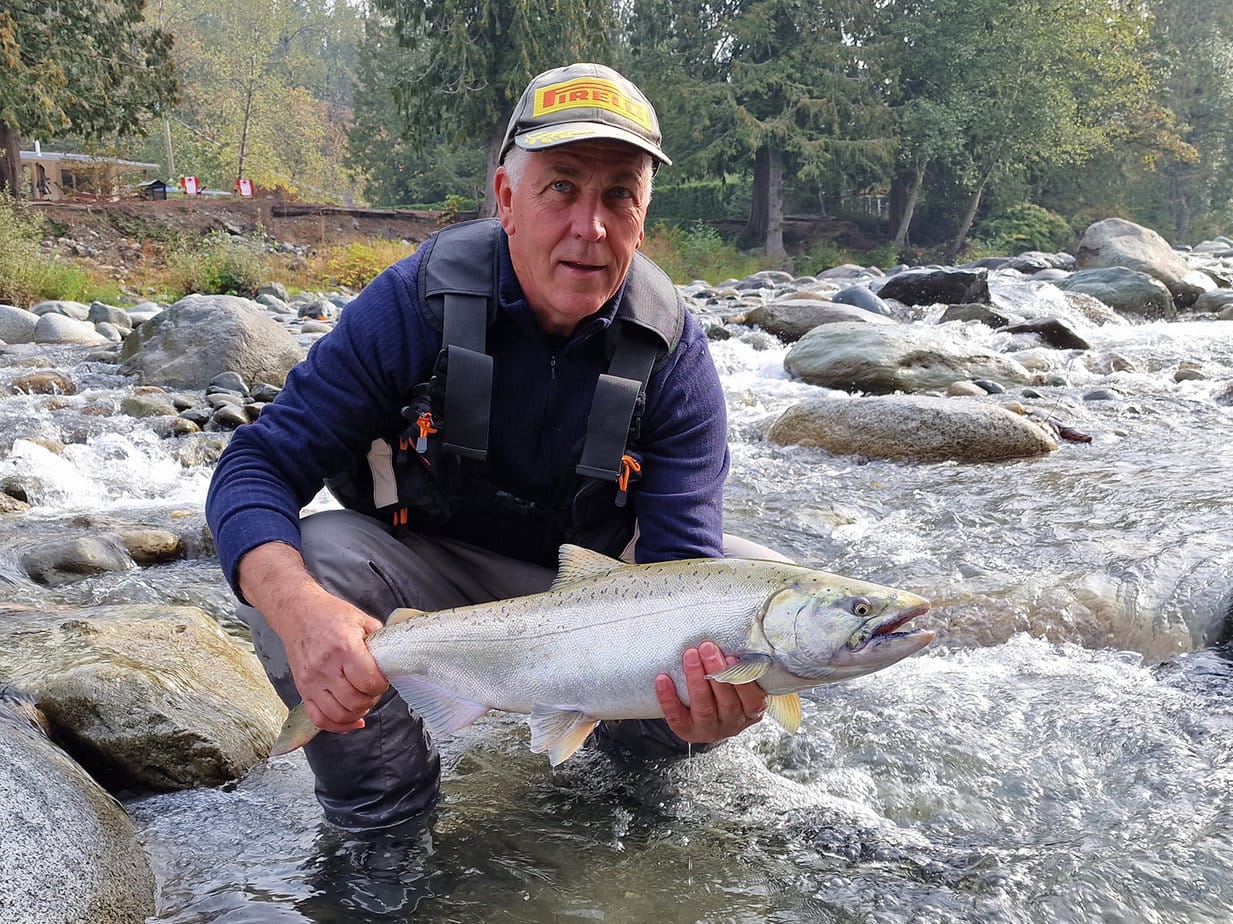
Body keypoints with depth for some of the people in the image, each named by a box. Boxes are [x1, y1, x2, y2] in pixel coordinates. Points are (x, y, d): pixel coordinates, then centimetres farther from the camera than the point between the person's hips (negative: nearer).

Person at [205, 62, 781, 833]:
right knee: (311, 563, -31)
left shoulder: (672, 350, -17)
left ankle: (624, 739, 10)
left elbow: (683, 566, -21)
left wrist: (709, 680, -46)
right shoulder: (416, 301, -20)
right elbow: (259, 466, -21)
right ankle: (385, 811, -6)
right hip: (428, 575, -1)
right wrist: (301, 609, -44)